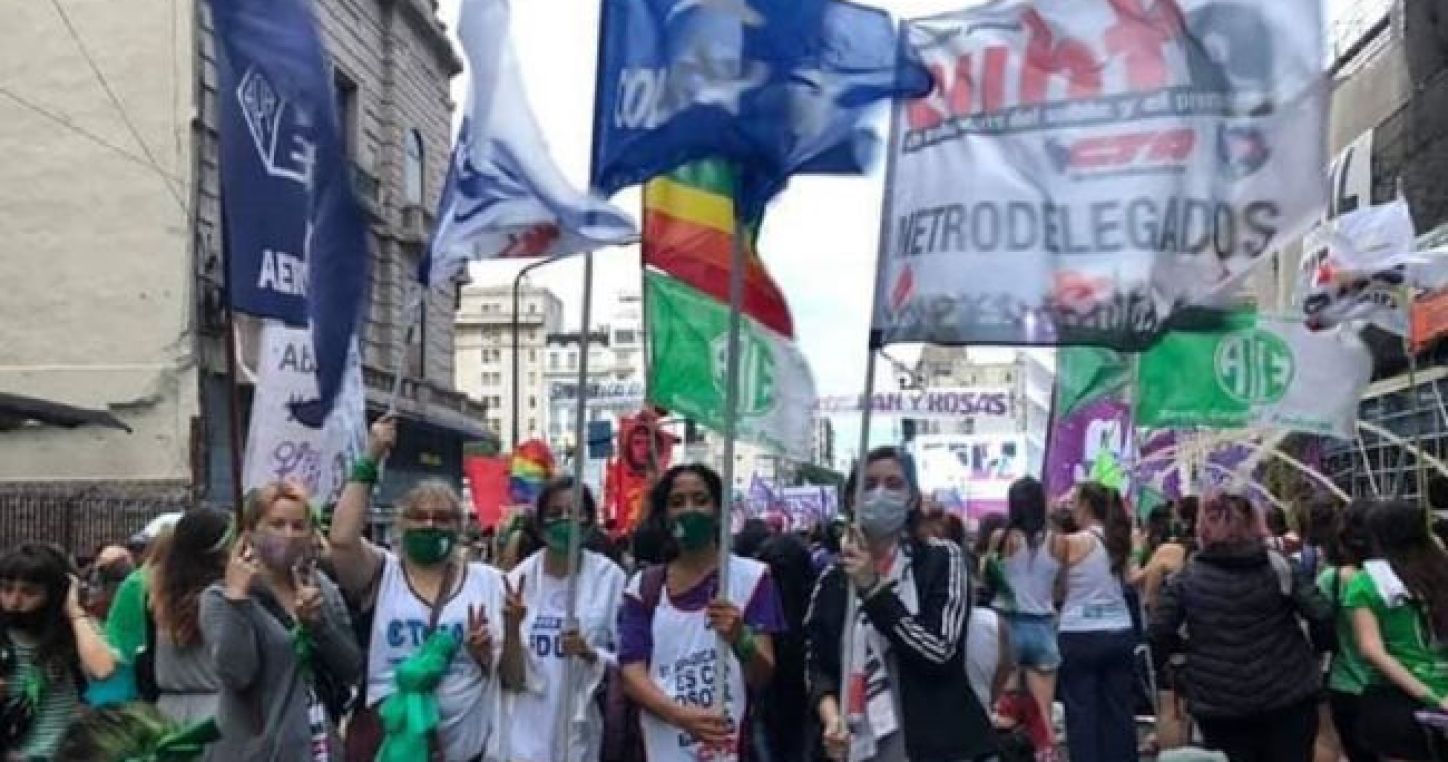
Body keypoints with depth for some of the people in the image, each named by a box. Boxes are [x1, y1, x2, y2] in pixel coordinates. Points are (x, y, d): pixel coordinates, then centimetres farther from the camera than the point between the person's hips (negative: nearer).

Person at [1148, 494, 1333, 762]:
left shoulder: (1188, 576, -2)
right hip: (1286, 695, 0)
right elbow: (1322, 615, -10)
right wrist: (1313, 649, 9)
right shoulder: (1278, 566, -3)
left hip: (1218, 705, 0)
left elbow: (1159, 632, -7)